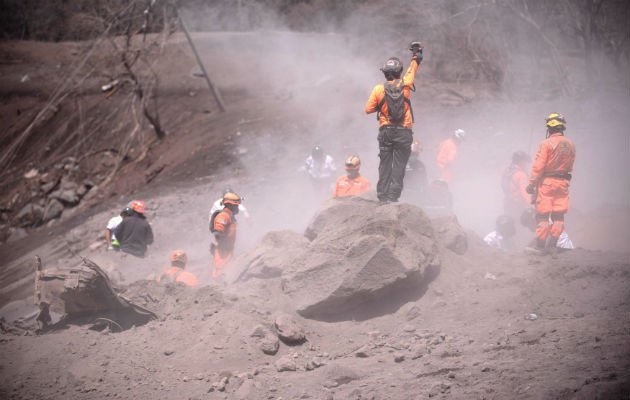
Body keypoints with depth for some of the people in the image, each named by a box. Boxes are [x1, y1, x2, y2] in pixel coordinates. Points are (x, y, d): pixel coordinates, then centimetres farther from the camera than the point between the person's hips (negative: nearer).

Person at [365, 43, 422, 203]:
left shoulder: (379, 89, -4)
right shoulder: (405, 84, -3)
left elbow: (368, 109, 2)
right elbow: (412, 69, 17)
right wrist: (416, 55, 35)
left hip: (385, 132, 1)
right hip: (404, 132, -1)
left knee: (385, 165, 8)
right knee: (399, 166, 1)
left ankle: (382, 196, 6)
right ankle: (393, 196, -6)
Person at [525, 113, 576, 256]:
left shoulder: (546, 144, -11)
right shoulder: (570, 145, 9)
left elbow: (538, 166, -14)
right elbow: (570, 167, 15)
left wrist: (531, 184, -10)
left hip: (546, 182, -6)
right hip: (563, 183, 6)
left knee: (542, 215, -1)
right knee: (558, 215, 8)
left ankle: (540, 246, 1)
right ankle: (553, 244, 11)